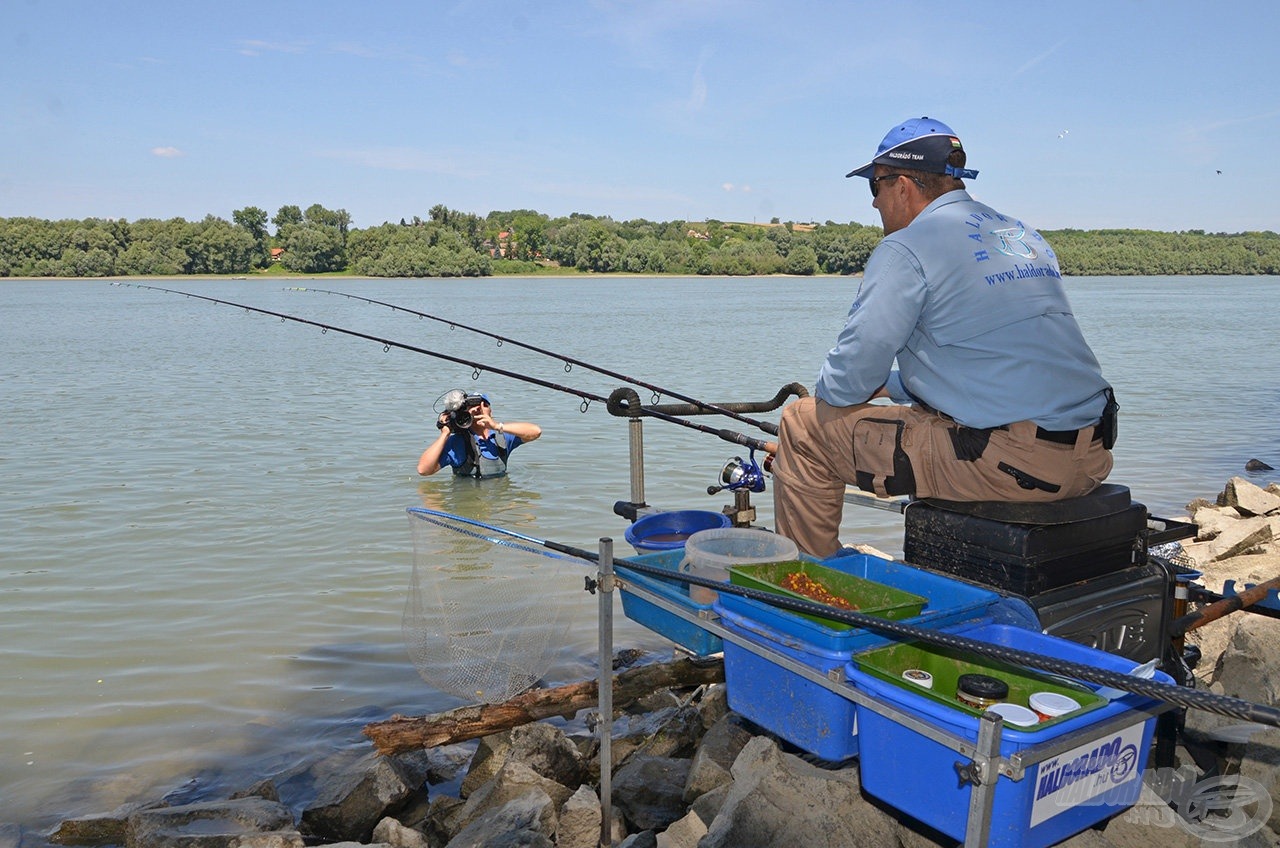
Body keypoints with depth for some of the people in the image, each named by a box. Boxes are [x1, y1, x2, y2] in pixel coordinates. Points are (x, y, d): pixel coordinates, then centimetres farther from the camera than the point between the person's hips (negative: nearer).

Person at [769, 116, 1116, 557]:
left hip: (1009, 463, -9)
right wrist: (888, 386, 30)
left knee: (803, 426, 2)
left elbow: (846, 384, -12)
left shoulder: (907, 248, -7)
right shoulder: (1025, 236, 18)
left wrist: (826, 393, 12)